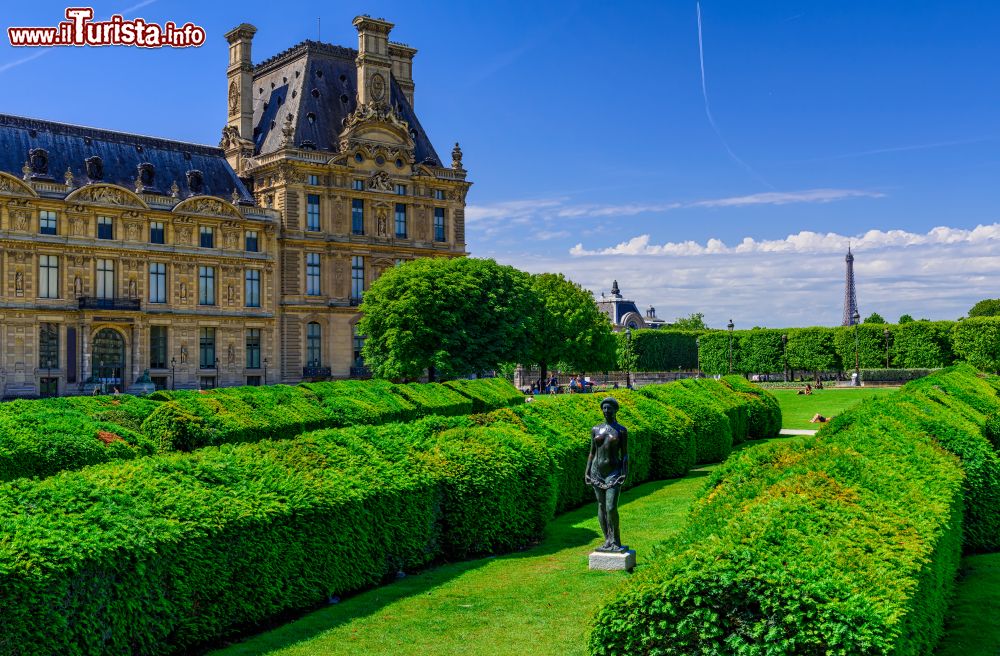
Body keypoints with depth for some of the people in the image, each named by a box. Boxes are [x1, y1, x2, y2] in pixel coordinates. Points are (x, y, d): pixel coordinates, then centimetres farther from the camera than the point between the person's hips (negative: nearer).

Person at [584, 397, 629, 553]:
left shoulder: (621, 430, -1)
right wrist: (587, 471, 5)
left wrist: (625, 472, -12)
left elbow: (624, 454, -2)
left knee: (611, 508, -14)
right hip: (597, 471, 4)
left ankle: (616, 541, -1)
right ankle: (608, 540, 13)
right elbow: (592, 452, 12)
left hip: (614, 472, -4)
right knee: (601, 506, 6)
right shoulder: (595, 430, 9)